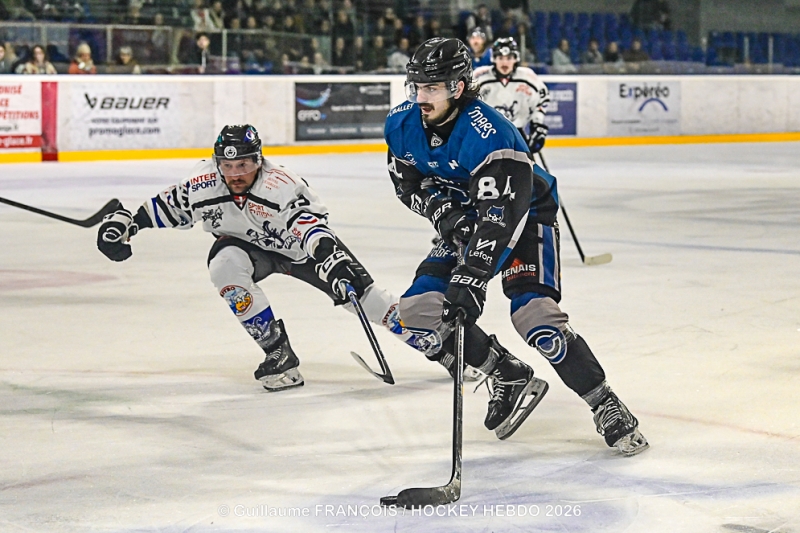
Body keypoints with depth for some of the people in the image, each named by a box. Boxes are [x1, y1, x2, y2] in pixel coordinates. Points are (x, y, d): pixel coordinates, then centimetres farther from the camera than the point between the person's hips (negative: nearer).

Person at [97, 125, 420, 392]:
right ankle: (278, 352, -18)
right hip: (248, 245, 3)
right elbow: (168, 205, -5)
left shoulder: (281, 185, -35)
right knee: (224, 267, -30)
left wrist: (332, 258, -61)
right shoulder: (203, 185, -23)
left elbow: (311, 223, -45)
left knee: (354, 289, -13)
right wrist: (125, 222, -10)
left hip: (300, 244, -3)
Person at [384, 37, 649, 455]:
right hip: (463, 223, 7)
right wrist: (442, 210, -16)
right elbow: (407, 182, 4)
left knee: (534, 314, -26)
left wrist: (471, 277, -43)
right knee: (418, 310, -7)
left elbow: (500, 216, -37)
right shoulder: (402, 126, -10)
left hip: (525, 219, -7)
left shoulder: (488, 134, -32)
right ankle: (509, 378, 11)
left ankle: (606, 408, -12)